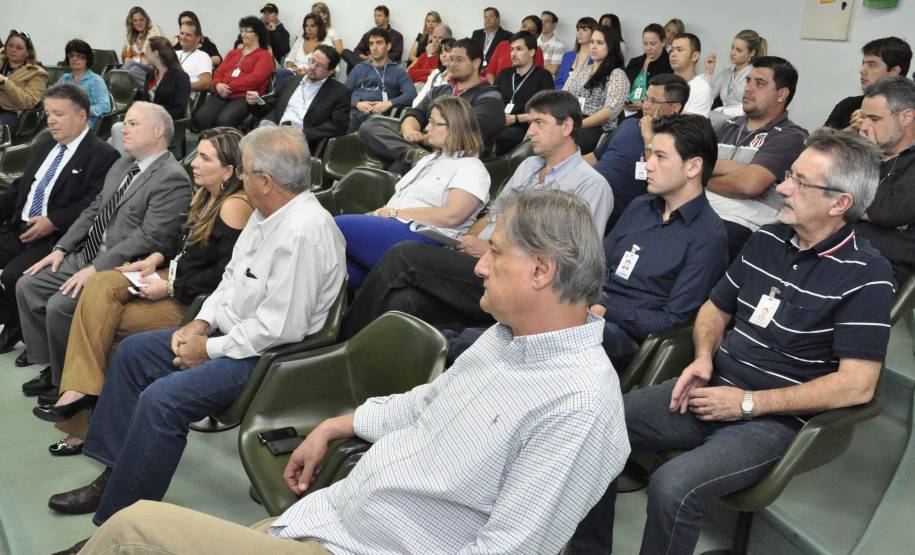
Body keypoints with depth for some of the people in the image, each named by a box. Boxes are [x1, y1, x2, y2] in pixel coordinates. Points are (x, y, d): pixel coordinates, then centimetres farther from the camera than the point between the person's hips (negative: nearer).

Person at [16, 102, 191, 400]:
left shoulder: (172, 178, -17)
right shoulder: (124, 163, 13)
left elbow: (148, 237, -23)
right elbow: (94, 209, 18)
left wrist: (96, 269, -23)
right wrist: (61, 248, 7)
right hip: (88, 254, 9)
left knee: (59, 306, -22)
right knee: (27, 286, 4)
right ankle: (52, 367, 15)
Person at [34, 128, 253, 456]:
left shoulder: (234, 207, -20)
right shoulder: (206, 195, 9)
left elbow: (225, 275, -23)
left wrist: (170, 287, -17)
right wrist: (157, 258, 3)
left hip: (194, 300, -9)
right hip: (174, 278, 9)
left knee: (105, 323, -11)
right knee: (101, 285, -12)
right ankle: (80, 391, -12)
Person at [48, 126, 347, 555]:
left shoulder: (304, 232, -28)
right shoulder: (267, 213, 3)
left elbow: (280, 327, -28)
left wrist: (209, 350, -17)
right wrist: (201, 323, 2)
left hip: (265, 354, -11)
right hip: (228, 329, 11)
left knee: (160, 400, -25)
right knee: (132, 352, 14)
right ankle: (114, 474, 21)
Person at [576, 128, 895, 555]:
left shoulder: (865, 275, -12)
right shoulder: (766, 240, 8)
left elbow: (857, 385, -16)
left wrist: (747, 403, -16)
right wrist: (703, 358, -2)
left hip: (773, 419, -6)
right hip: (711, 392, 6)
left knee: (672, 488, -31)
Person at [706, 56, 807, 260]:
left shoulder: (790, 136, 1)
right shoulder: (728, 127, 20)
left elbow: (750, 184, -14)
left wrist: (706, 179, 1)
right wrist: (731, 167, -8)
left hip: (740, 225, -5)